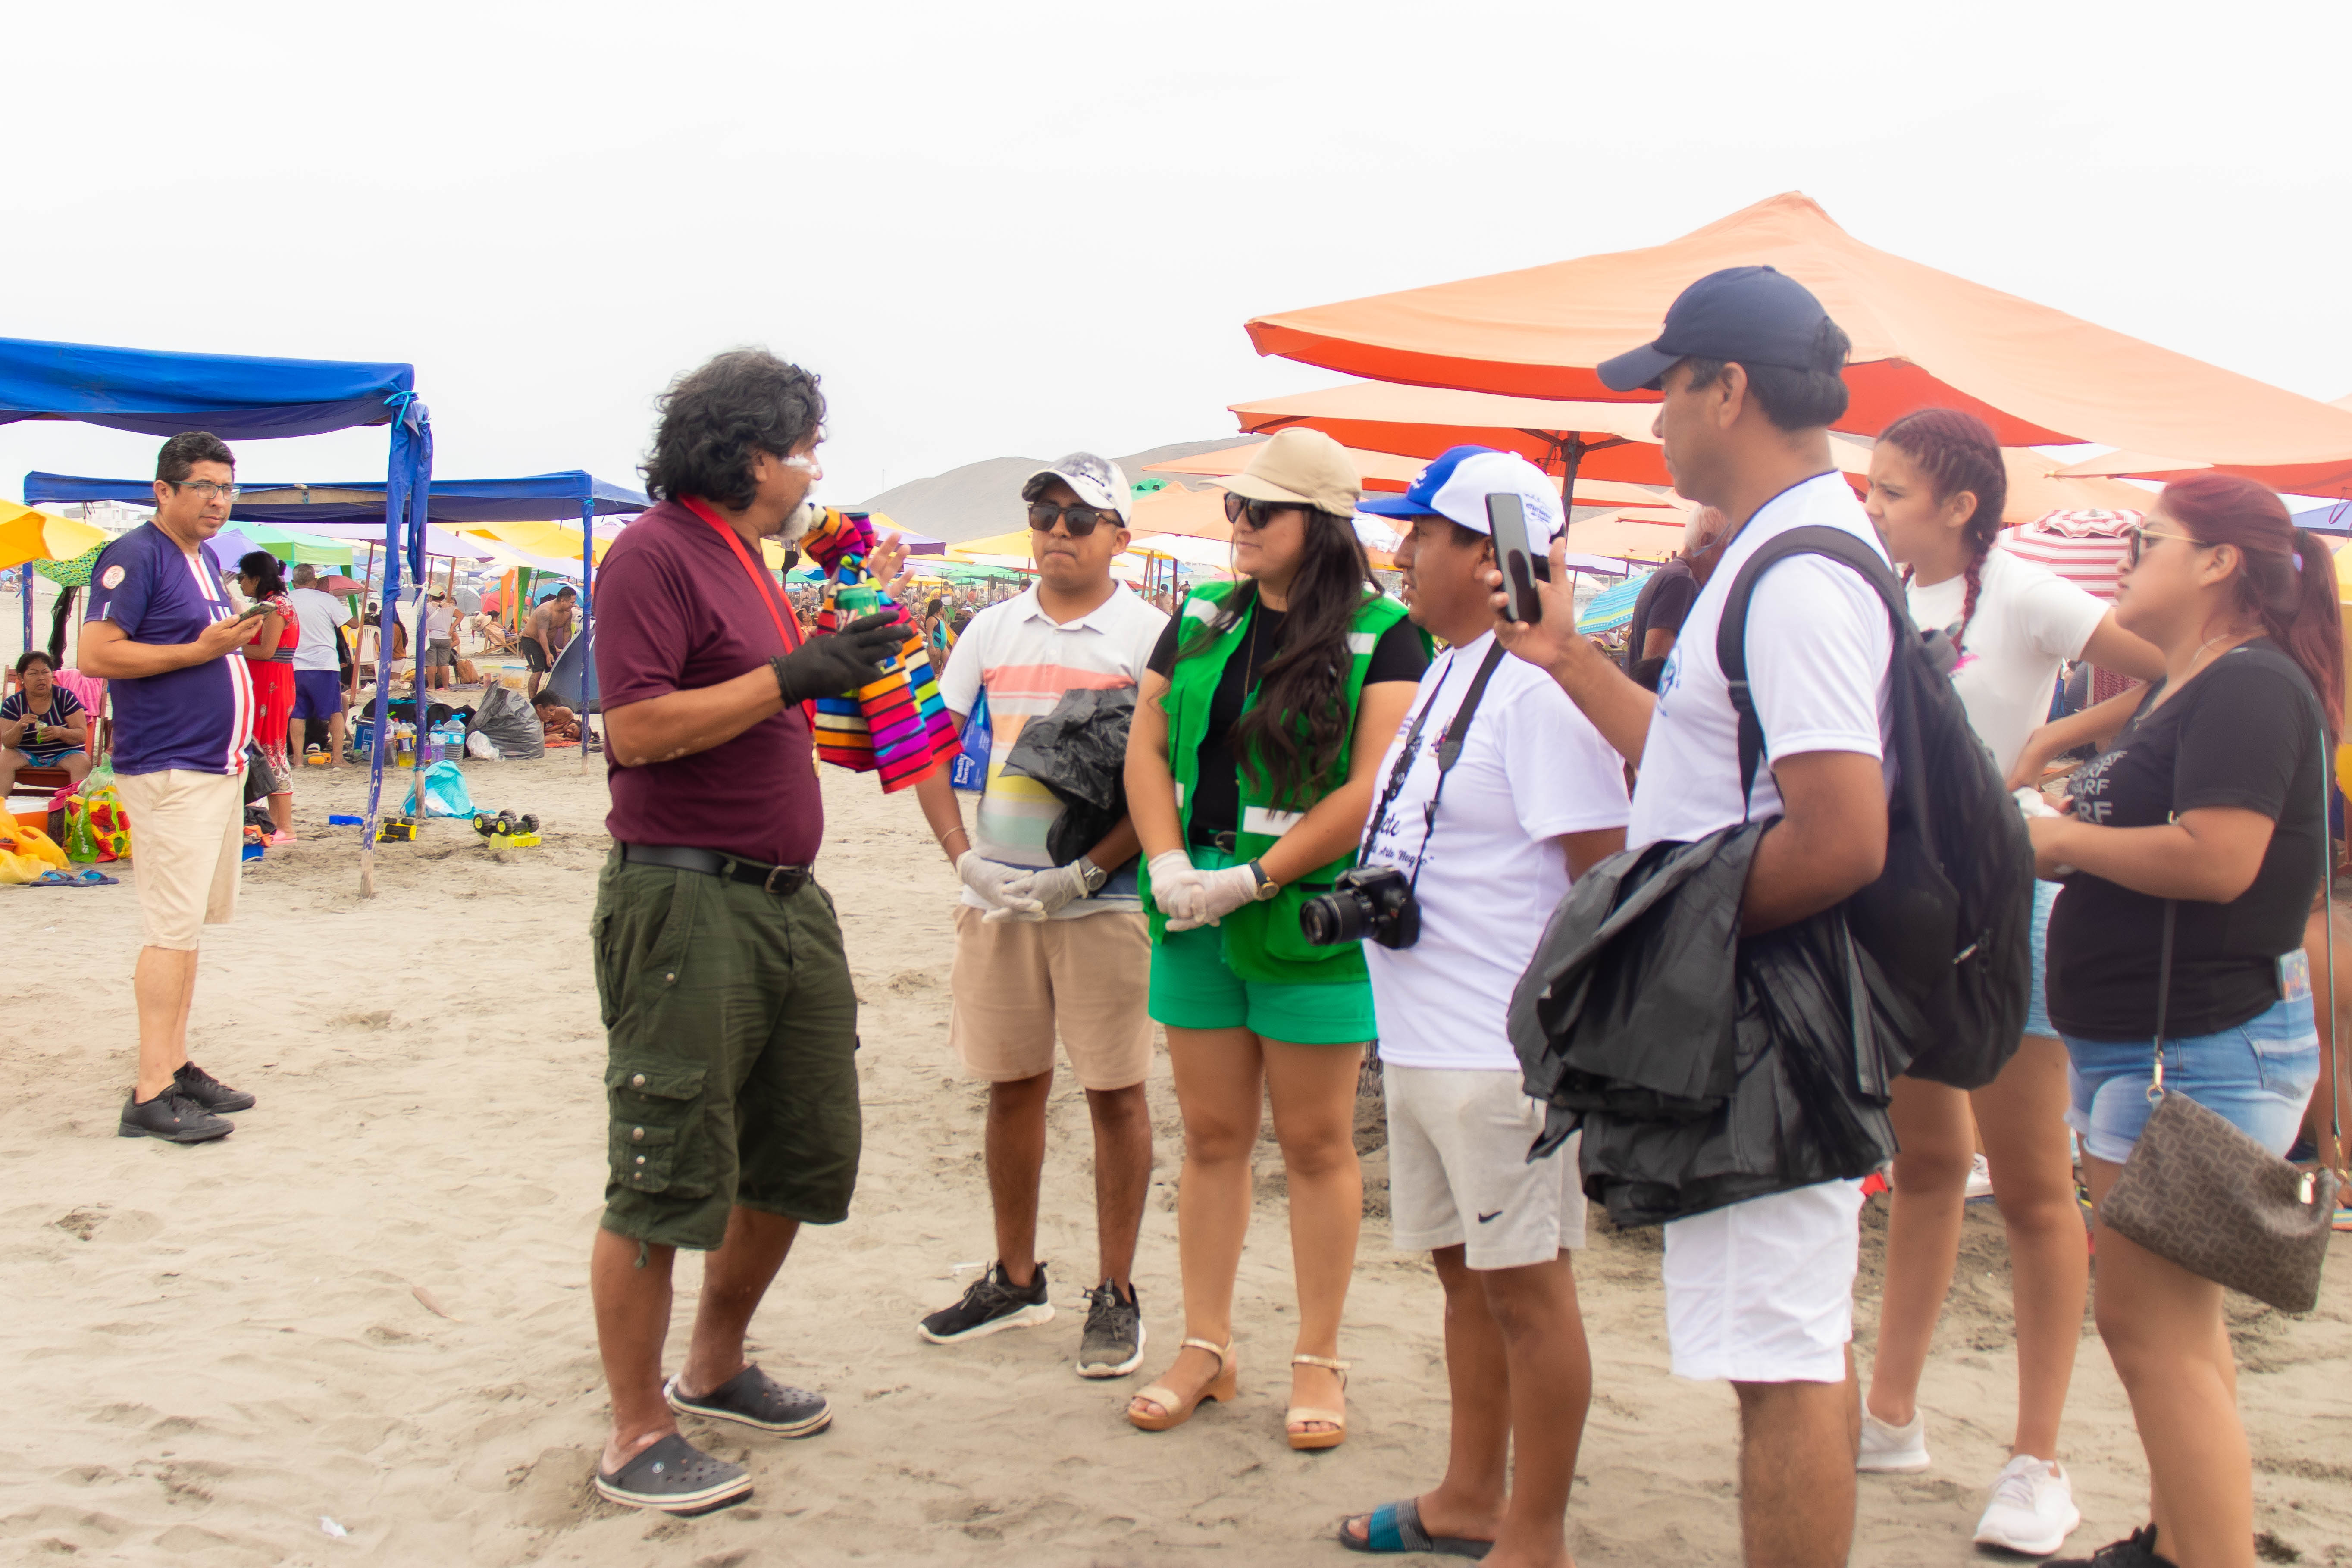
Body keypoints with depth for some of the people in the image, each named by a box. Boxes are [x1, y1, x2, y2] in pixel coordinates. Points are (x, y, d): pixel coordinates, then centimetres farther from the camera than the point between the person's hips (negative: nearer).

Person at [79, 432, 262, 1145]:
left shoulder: (206, 560, 17)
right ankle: (151, 1095, -9)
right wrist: (200, 650, -20)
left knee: (190, 923, 13)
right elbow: (96, 655, -19)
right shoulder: (135, 557, -11)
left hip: (215, 767, 10)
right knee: (171, 926, -11)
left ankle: (177, 1067, 21)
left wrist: (240, 639, 11)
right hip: (168, 772, -10)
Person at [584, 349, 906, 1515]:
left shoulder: (742, 560, 18)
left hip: (786, 899, 10)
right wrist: (790, 676, -17)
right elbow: (638, 726, -21)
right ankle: (637, 1437, 11)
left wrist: (835, 667, 14)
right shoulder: (656, 553, -11)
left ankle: (715, 1370, 34)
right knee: (668, 1178, -2)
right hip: (685, 901, -10)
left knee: (804, 1156, 17)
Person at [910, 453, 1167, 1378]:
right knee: (1012, 1086, 12)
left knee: (1114, 1091, 2)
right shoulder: (992, 631, 10)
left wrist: (1087, 873, -16)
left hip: (1104, 901, -4)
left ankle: (1115, 1294, 13)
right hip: (997, 895, 4)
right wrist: (964, 857, -2)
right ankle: (1016, 1279, 26)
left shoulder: (1148, 635, -3)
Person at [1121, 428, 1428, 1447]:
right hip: (1197, 917, 5)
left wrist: (1253, 878, -16)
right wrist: (1169, 865, -6)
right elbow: (1146, 750, 10)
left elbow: (1372, 790, -14)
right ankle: (1205, 1348, 22)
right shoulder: (1202, 620, 10)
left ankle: (1318, 1361, 17)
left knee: (1315, 1142, 5)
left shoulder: (1381, 636, -6)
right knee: (1212, 1135, 11)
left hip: (1312, 918, -5)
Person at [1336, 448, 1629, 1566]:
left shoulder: (1538, 686, -17)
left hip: (1502, 1053, -10)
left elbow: (1606, 873, -19)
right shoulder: (1447, 674, 14)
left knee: (1523, 1287, 1)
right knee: (1464, 1271, 19)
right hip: (1419, 1041, 10)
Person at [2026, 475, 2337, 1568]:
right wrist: (2059, 839, 7)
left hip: (2206, 1046, -11)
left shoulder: (2251, 687, -15)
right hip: (2140, 1039, 11)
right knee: (2171, 1316, 17)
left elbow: (2218, 859, -27)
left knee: (2149, 1321, -10)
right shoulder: (2175, 692, 18)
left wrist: (2063, 838, -15)